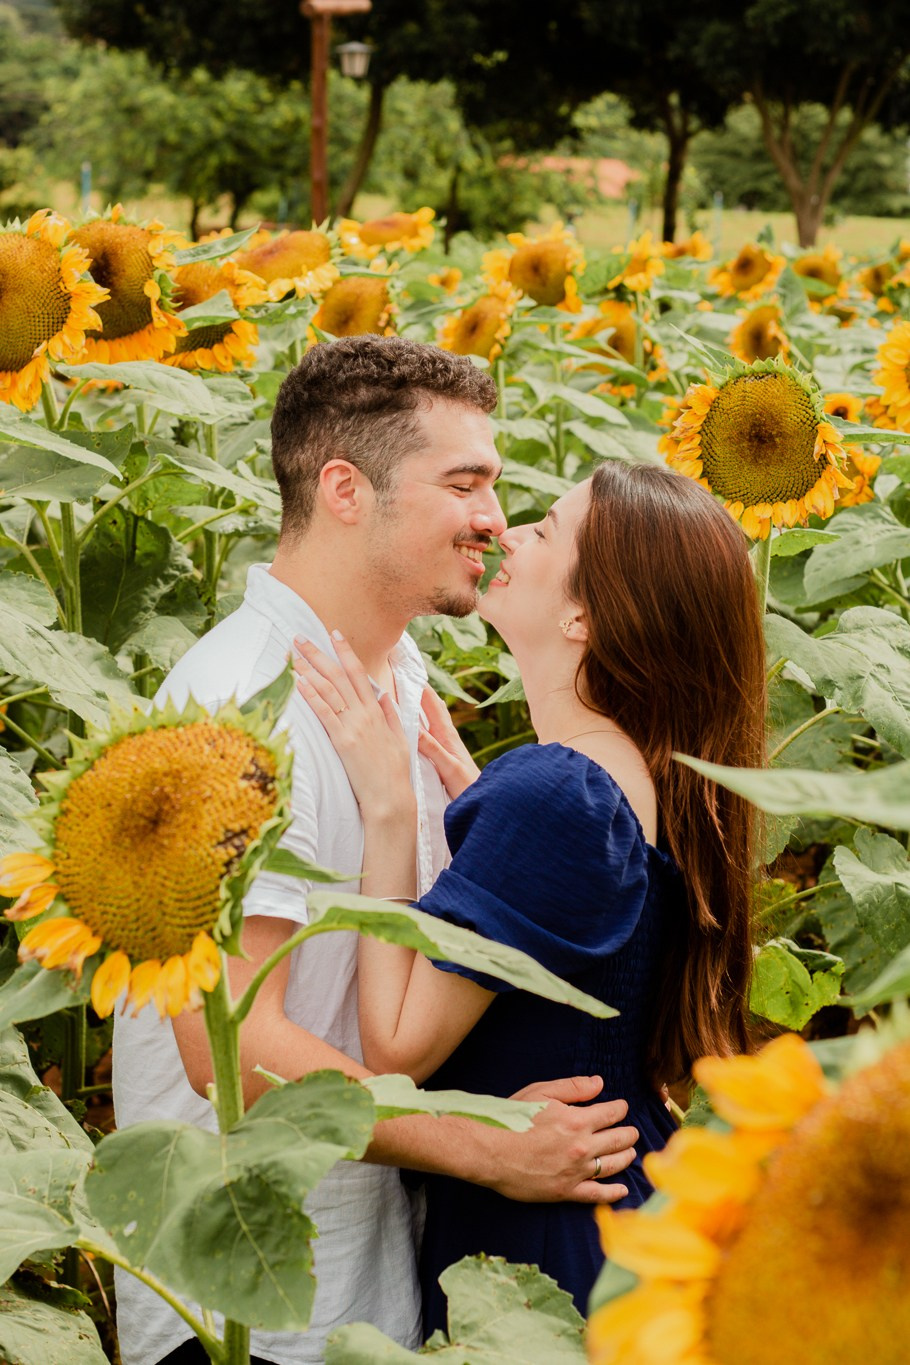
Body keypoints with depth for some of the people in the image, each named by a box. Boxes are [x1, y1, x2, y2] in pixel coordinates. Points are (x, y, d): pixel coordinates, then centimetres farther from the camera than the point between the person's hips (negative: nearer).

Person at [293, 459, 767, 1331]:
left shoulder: (548, 795, -27)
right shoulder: (657, 783, 0)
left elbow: (397, 1047, -23)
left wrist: (388, 806, -21)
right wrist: (471, 795, 5)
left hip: (536, 1250, -8)